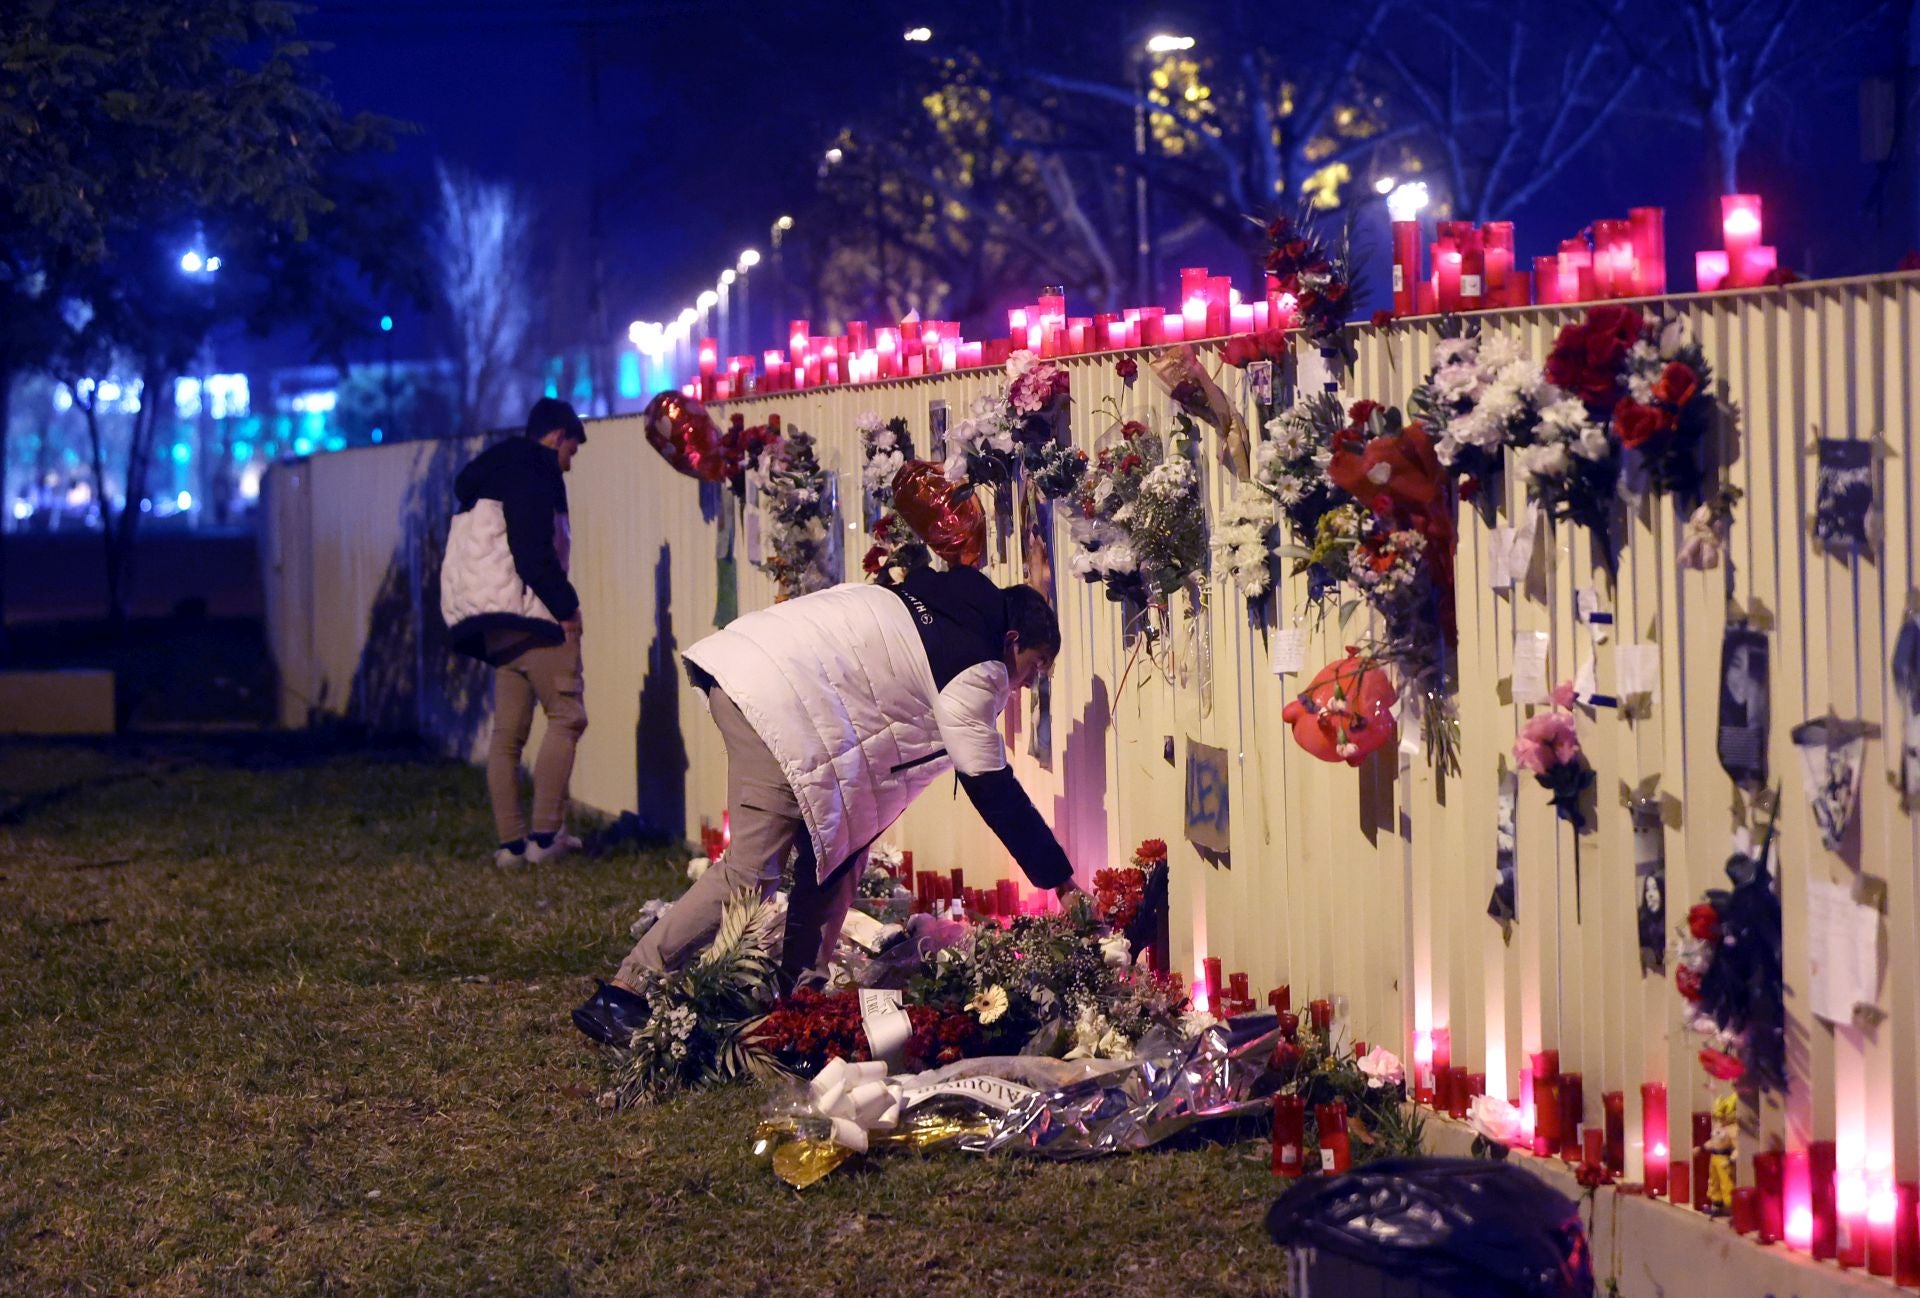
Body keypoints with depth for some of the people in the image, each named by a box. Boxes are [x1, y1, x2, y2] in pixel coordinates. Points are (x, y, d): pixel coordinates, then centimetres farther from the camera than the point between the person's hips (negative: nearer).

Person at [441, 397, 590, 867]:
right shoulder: (537, 469, -6)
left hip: (494, 626, 9)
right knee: (567, 716, -6)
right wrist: (566, 606, -12)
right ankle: (545, 833, -12)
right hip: (532, 616, -9)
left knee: (508, 731, 9)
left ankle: (511, 842, 7)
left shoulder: (490, 475, 22)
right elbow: (534, 550, -18)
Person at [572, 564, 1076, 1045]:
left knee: (835, 851, 15)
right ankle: (621, 997, -13)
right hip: (780, 701, -10)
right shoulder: (975, 673, 0)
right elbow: (993, 788, 0)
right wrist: (1058, 877, 6)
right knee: (750, 873, -11)